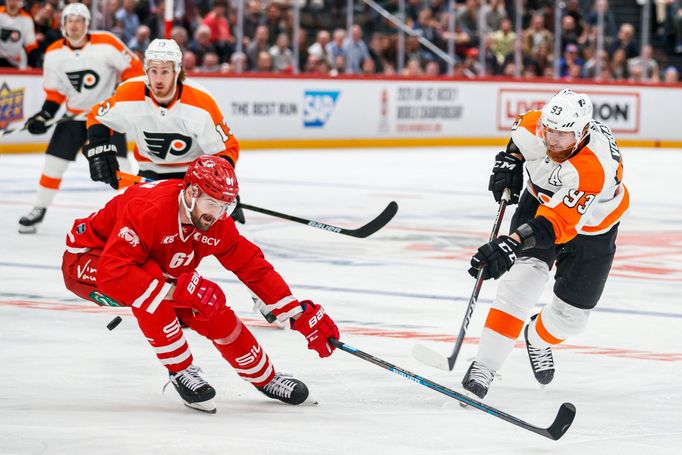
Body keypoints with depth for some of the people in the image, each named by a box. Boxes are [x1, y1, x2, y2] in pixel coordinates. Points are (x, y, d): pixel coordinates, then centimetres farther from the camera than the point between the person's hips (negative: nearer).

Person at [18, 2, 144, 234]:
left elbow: (133, 67, -11)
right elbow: (55, 91, 5)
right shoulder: (54, 54, -5)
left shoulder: (106, 44, -19)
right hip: (74, 114, 4)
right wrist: (45, 114, -7)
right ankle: (38, 211, 16)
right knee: (54, 161, 1)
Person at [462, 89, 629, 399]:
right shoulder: (539, 125, -26)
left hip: (591, 226, -3)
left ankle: (538, 339, 39)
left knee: (571, 314, 3)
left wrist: (511, 244, -64)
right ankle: (485, 364, -25)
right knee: (524, 274, -21)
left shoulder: (593, 168, -44)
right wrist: (510, 160, -8)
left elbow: (558, 223, -52)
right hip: (540, 199, 3)